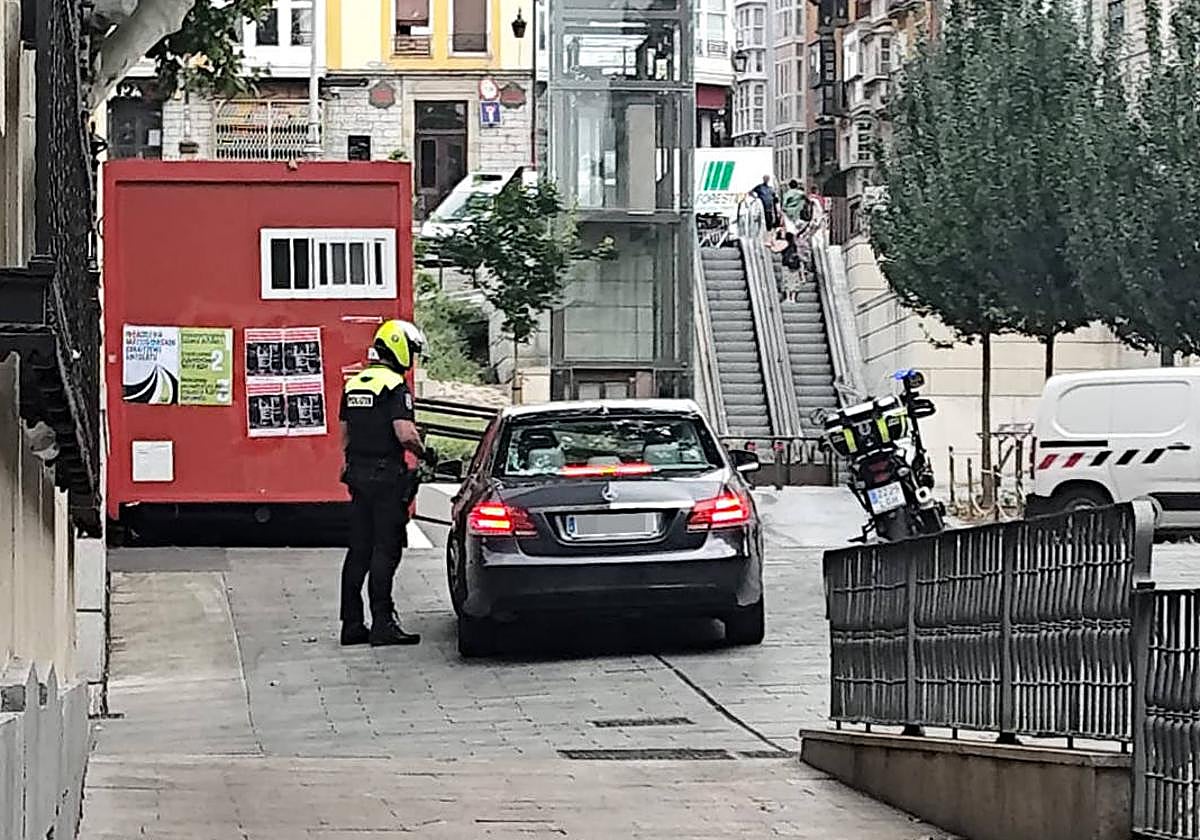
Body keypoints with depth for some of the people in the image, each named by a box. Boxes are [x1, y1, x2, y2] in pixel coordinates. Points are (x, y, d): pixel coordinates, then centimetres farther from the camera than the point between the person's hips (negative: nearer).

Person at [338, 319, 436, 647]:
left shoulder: (353, 385, 13)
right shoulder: (395, 386, -13)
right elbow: (405, 433, -22)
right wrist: (425, 454, -5)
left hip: (358, 474, 8)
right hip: (387, 476, -8)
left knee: (358, 551, 10)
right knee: (385, 551, -5)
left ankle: (352, 624, 12)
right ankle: (382, 624, -7)